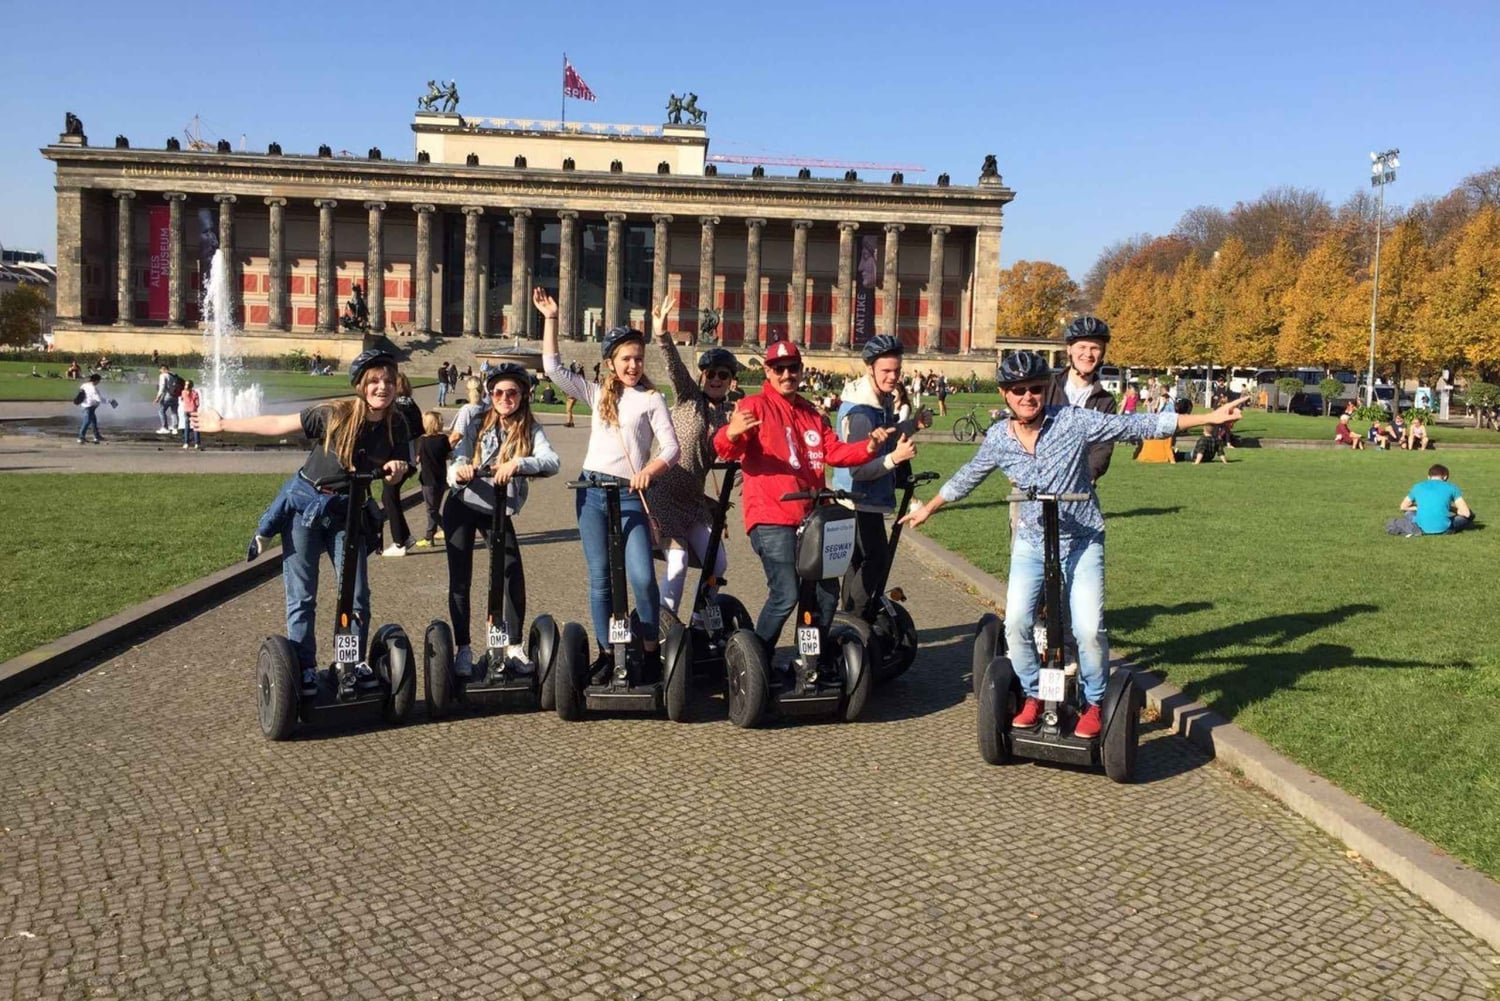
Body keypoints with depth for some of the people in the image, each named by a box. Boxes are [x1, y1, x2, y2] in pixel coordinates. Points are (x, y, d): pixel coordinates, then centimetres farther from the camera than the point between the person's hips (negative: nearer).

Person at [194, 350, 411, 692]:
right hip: (305, 504, -3)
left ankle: (355, 664, 18)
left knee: (357, 593, 1)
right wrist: (223, 424, -8)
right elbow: (278, 425, -12)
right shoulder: (335, 414, -21)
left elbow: (393, 477, -1)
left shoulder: (395, 427, -10)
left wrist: (396, 469, -25)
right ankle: (304, 669, 12)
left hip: (346, 512, 3)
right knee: (301, 596, 2)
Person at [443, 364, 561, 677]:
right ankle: (463, 650, 12)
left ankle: (515, 647, 9)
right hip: (462, 507, 0)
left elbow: (553, 462, -25)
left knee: (514, 576, -6)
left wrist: (517, 464, -42)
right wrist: (459, 469, -39)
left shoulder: (530, 430, -7)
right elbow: (459, 456, -15)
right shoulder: (477, 424, -5)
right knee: (460, 580, 1)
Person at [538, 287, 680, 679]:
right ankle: (606, 652, 16)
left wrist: (648, 471, -24)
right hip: (591, 492, 4)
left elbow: (671, 448, -5)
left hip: (629, 496, -3)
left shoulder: (651, 399, 3)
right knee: (599, 577, 8)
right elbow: (553, 367, 8)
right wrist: (550, 319, 4)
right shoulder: (597, 394, 13)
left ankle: (651, 652, 3)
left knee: (642, 577, -12)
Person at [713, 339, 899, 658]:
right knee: (785, 596, -13)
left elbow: (835, 451, 11)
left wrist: (869, 446, -8)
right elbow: (727, 450, -18)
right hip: (771, 519, -7)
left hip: (810, 518, 7)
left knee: (827, 591, 12)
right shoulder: (755, 406, -4)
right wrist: (731, 434, -42)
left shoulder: (812, 414, 18)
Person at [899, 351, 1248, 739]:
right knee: (1016, 624, -11)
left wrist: (1208, 417, -13)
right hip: (1031, 543, 3)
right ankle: (1034, 696, 15)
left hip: (1081, 542, -2)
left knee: (1088, 629, -13)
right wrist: (928, 508, 25)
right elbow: (966, 479, 15)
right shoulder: (998, 438, -3)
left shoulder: (1075, 421, -12)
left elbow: (1141, 426, -10)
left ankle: (1094, 703, 13)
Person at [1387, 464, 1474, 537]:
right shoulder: (1451, 487, 9)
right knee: (1470, 515, 26)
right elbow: (1466, 513, 4)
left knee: (1408, 513, 35)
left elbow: (1403, 507, 26)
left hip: (1422, 529, 1)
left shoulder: (1418, 487, 15)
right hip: (1444, 529, -1)